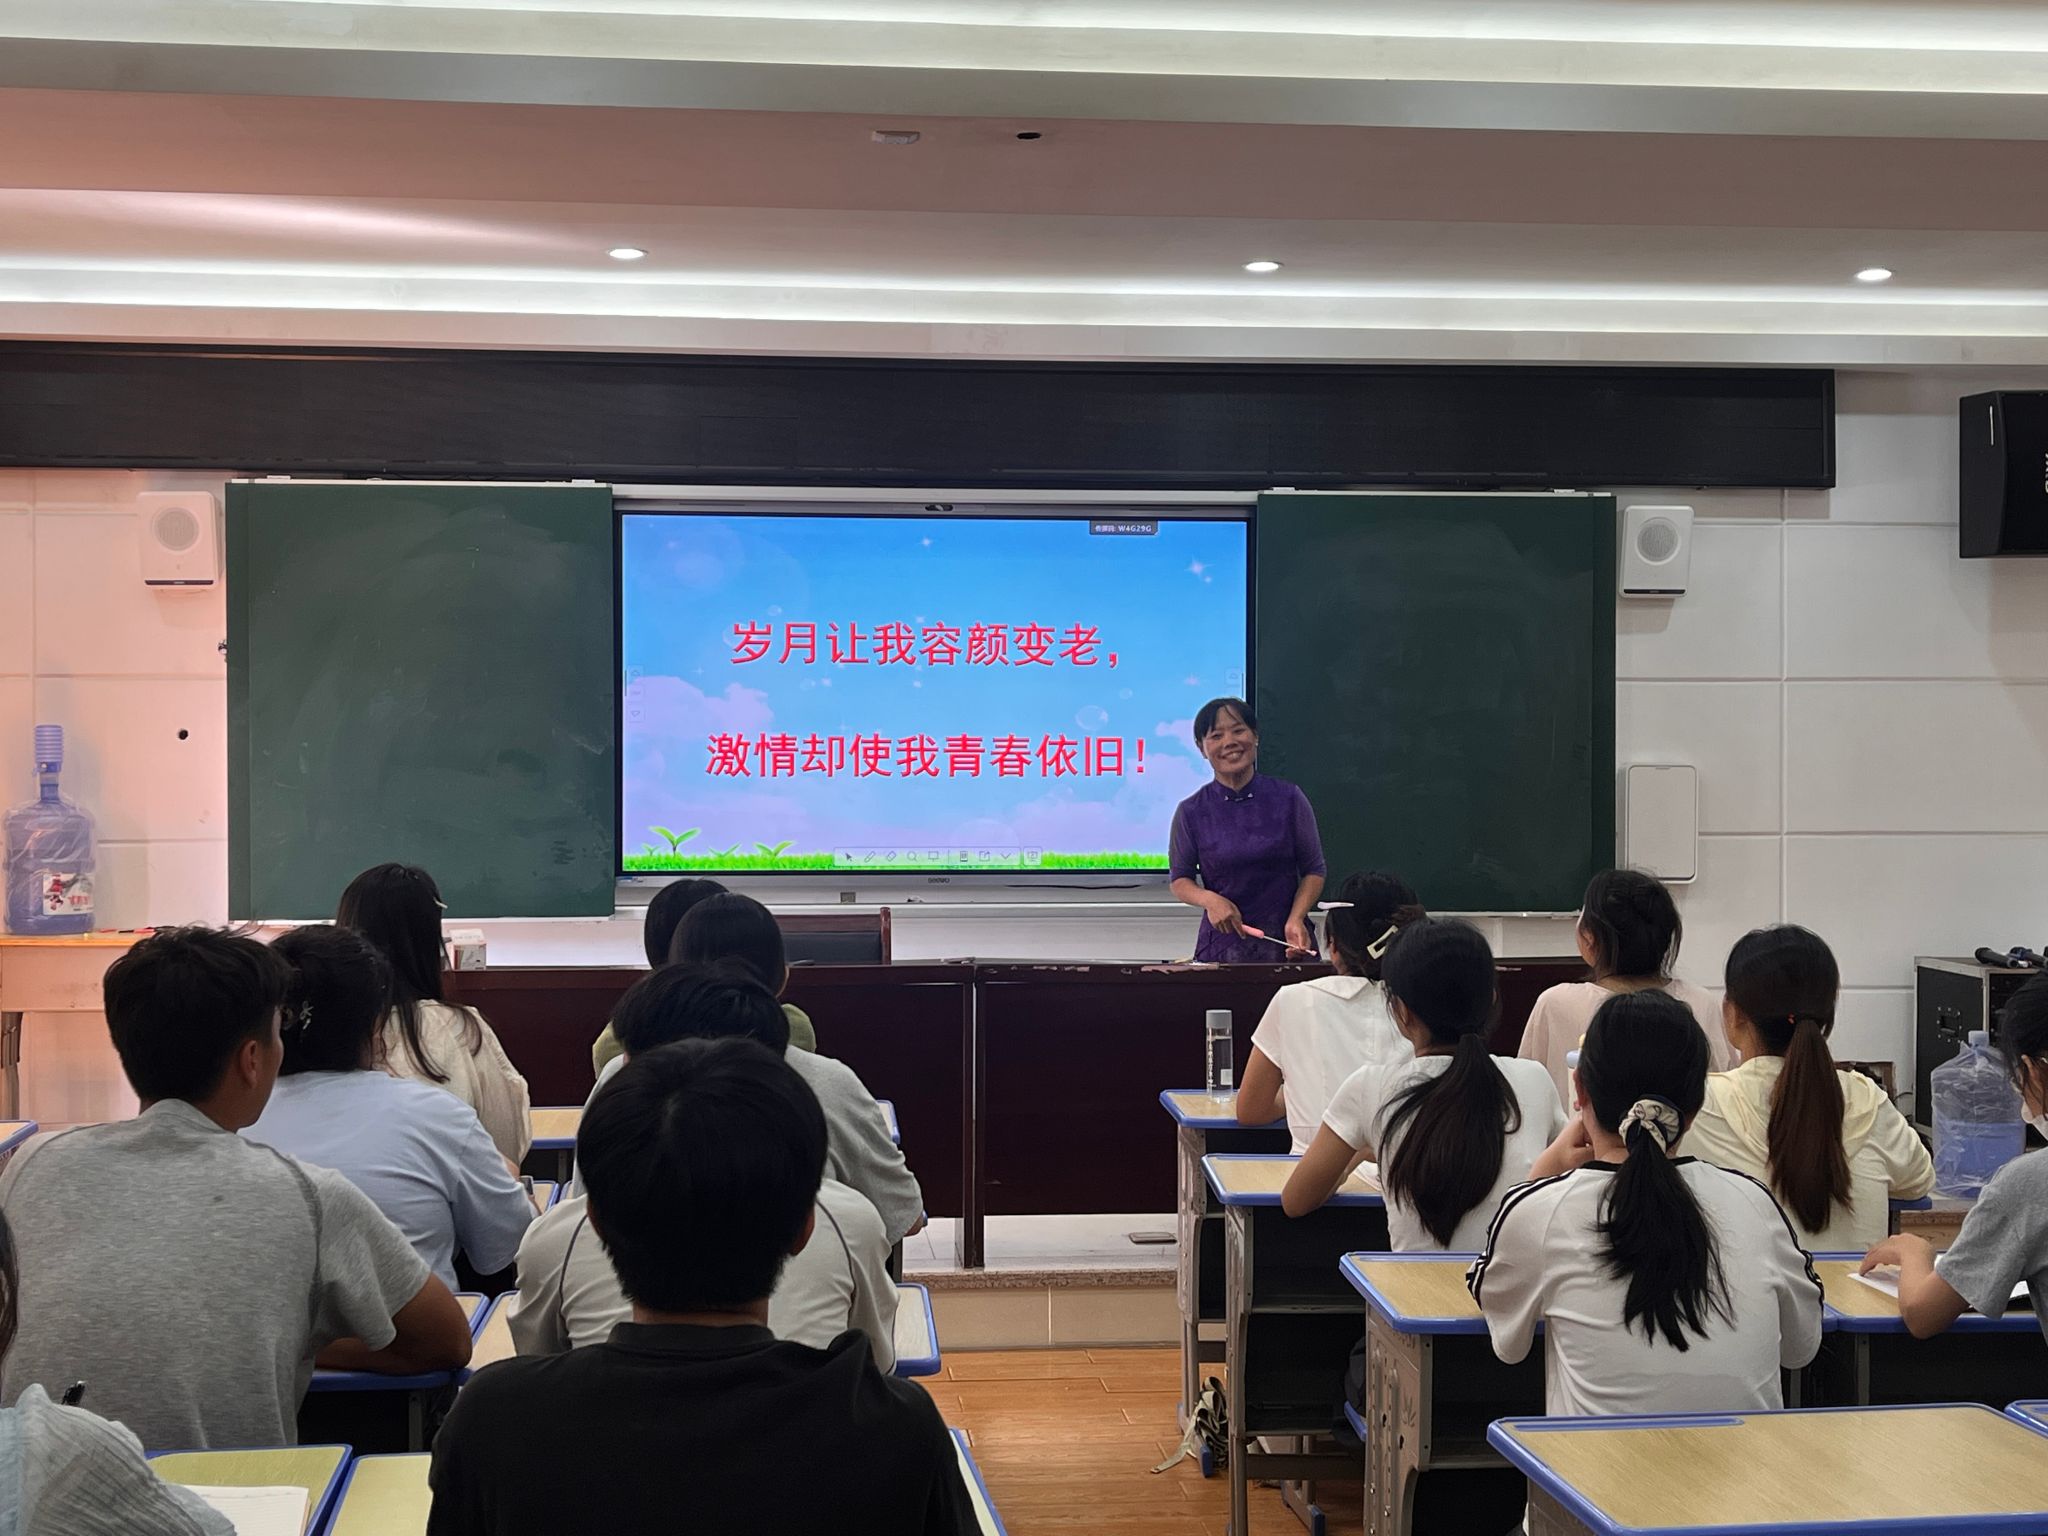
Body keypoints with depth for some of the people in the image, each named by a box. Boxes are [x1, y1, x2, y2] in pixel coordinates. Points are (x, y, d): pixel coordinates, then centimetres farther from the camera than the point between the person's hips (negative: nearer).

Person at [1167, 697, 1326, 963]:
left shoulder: (1289, 799, -1)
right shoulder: (1191, 811, 0)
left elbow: (1313, 871, 3)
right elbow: (1180, 880, 5)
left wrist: (1295, 919, -12)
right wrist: (1209, 899, -16)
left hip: (1287, 942, 0)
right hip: (1222, 945, 0)